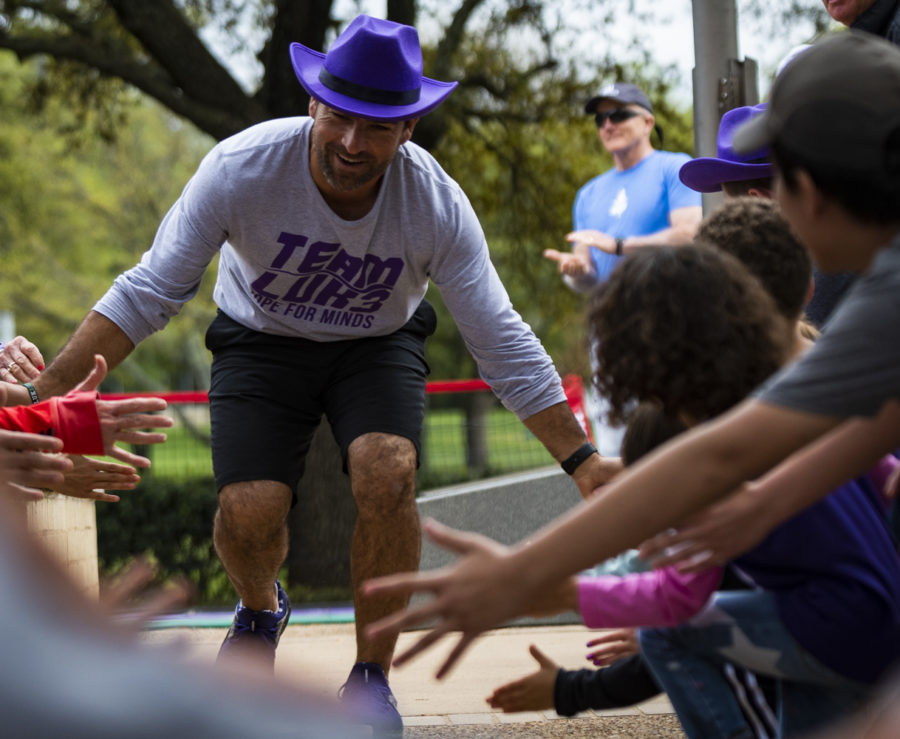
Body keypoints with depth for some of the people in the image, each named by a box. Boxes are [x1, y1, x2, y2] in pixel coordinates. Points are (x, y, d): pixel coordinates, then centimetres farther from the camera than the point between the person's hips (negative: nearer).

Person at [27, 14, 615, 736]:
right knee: (249, 511, -21)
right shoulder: (240, 169, -29)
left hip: (378, 345, 0)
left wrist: (583, 459, -23)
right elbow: (149, 293, -23)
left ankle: (372, 679, -9)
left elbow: (503, 344, -19)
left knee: (387, 472, -29)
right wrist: (42, 396, -30)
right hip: (260, 343, 0)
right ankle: (260, 611, 19)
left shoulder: (435, 204, -26)